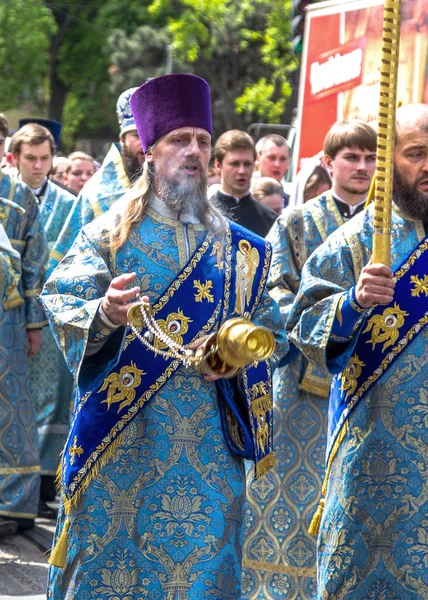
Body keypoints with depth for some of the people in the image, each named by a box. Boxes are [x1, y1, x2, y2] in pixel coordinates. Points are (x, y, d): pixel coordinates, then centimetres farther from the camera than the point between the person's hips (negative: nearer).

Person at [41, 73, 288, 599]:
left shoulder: (239, 249, 11)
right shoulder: (109, 233, 3)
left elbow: (271, 330, 11)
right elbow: (63, 304, -6)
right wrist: (104, 313, -27)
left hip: (208, 440, 2)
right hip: (121, 433, -2)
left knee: (201, 555, 1)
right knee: (108, 552, -1)